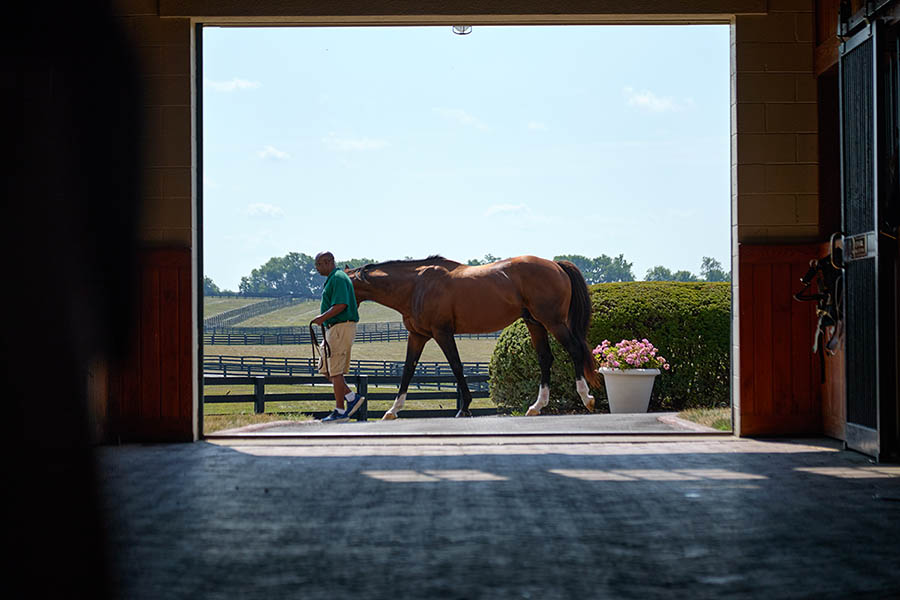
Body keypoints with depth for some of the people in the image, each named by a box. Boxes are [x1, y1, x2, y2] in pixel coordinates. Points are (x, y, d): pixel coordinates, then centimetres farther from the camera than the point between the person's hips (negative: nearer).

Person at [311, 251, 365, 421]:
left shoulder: (338, 278, -14)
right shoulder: (333, 279, 19)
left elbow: (341, 305, -24)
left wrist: (323, 318, -20)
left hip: (341, 328, -11)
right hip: (333, 329, 11)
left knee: (335, 371, -6)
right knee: (325, 369, 13)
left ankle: (340, 411, -1)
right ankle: (352, 397, 14)